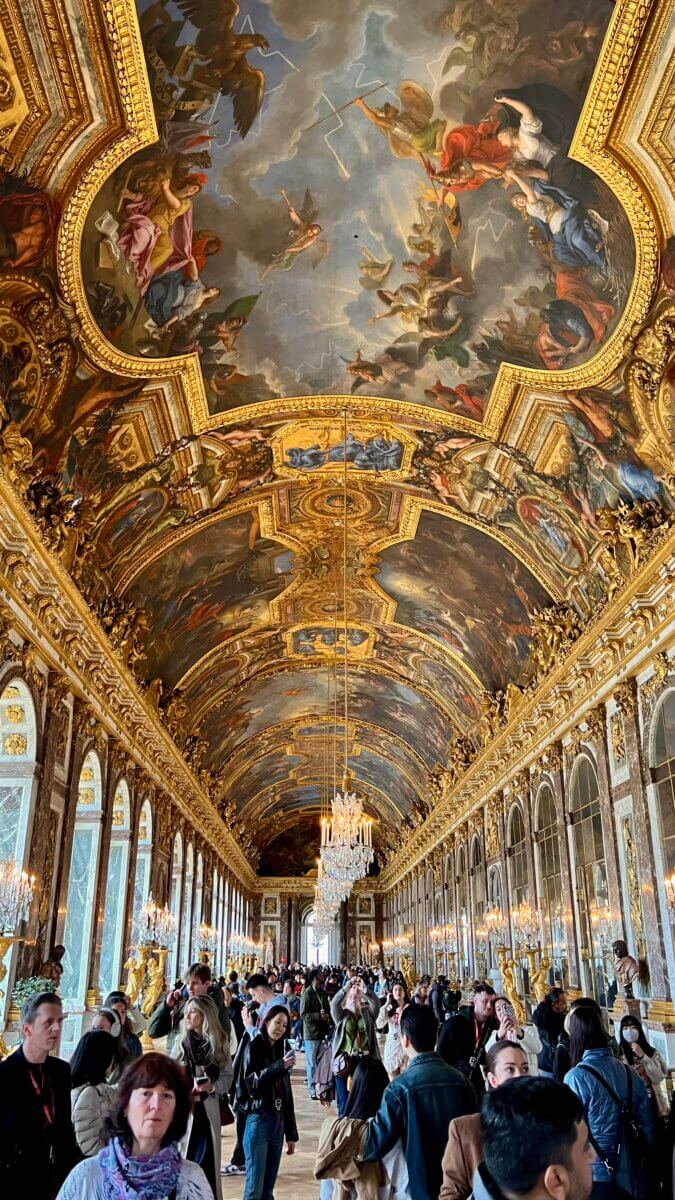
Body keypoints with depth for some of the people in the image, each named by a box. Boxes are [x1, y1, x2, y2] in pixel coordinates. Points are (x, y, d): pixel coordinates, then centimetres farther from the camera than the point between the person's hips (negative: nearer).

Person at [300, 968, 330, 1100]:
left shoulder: (322, 993, 9)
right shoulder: (307, 994, -12)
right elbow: (303, 1015, -16)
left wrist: (327, 1016, 1)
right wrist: (319, 1016, -22)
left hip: (322, 1032, 6)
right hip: (312, 1033, -6)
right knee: (312, 1062, 2)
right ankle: (312, 1089, 11)